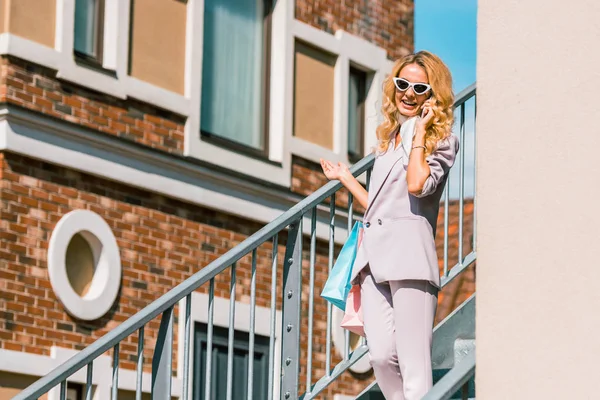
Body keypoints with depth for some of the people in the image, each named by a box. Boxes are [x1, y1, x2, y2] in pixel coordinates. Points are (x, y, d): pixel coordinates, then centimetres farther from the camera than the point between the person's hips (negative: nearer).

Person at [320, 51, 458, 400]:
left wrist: (420, 130, -6)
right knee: (382, 357, -7)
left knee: (414, 366, -12)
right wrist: (345, 178, 36)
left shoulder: (441, 140, 5)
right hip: (375, 253, 7)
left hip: (410, 252, -6)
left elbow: (417, 185, -15)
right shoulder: (388, 138, 25)